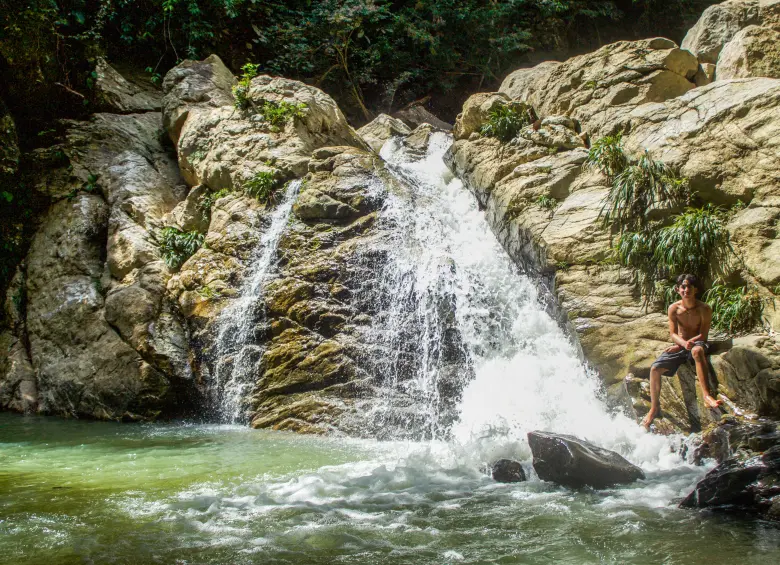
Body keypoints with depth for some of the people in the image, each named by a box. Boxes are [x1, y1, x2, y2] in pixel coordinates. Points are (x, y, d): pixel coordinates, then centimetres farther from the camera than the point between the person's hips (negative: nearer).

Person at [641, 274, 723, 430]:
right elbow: (673, 334, -2)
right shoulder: (674, 308, -1)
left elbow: (702, 335, -10)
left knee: (697, 350, -41)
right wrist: (684, 343, -24)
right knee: (655, 369, -15)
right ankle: (655, 408, 1)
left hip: (697, 343, -4)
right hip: (679, 345, 4)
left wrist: (680, 346, -17)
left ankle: (707, 396, -51)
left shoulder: (704, 309, -9)